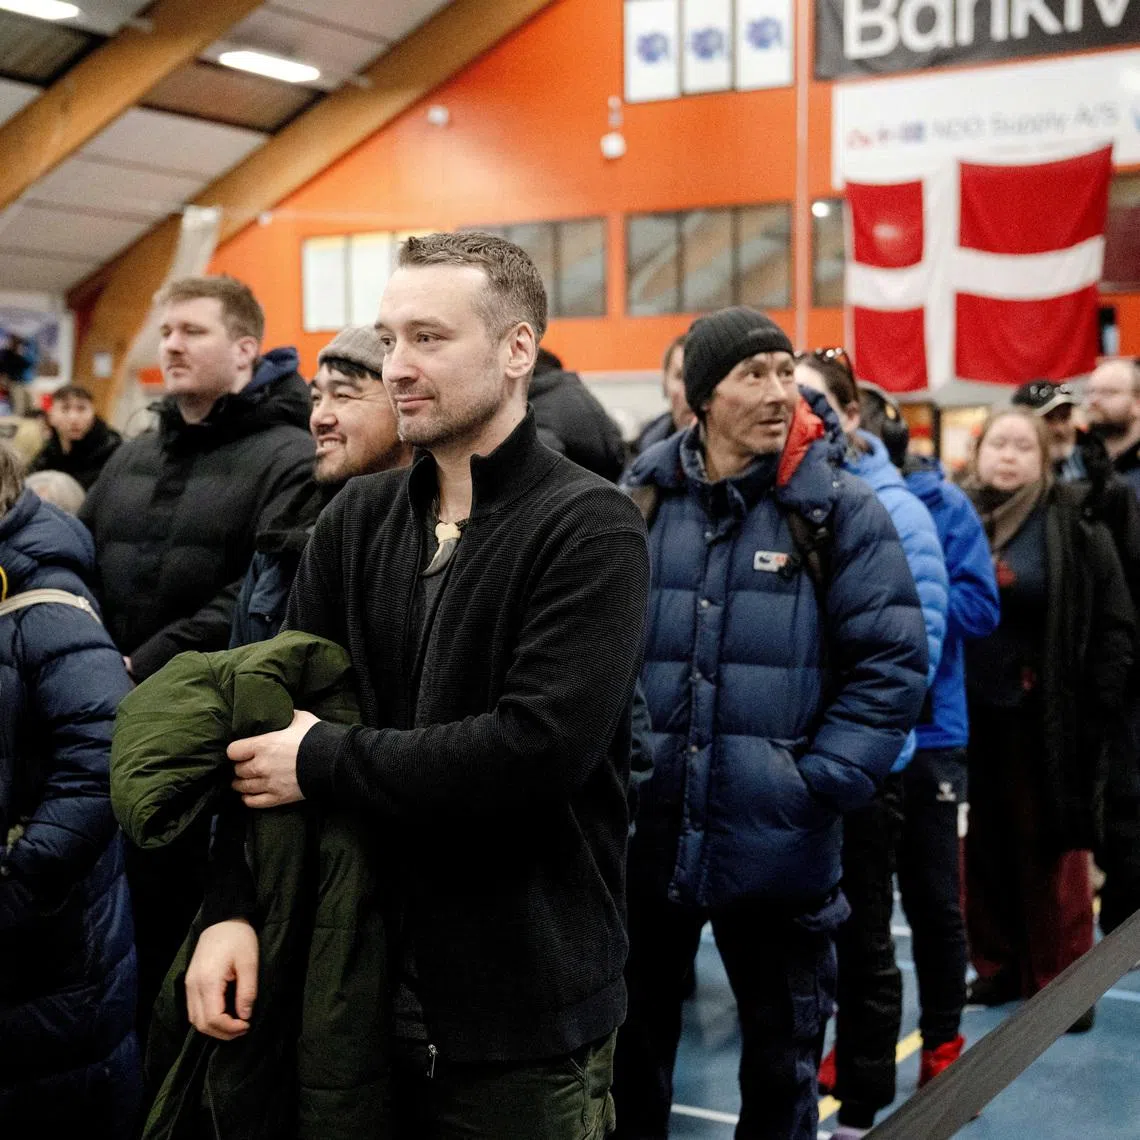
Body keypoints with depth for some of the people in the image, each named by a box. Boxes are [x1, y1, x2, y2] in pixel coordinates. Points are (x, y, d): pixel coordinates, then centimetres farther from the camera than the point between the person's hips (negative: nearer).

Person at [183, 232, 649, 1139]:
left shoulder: (590, 528, -12)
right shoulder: (355, 521, 6)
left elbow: (542, 745, -24)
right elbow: (276, 721, 4)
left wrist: (328, 761, -16)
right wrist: (233, 908, -8)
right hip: (361, 993, 5)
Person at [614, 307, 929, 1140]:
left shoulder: (839, 508, -5)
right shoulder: (639, 503, 2)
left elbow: (892, 663, -7)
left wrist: (820, 785, -13)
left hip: (778, 843, -2)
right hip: (644, 834, 2)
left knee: (782, 1056, 15)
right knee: (633, 1044, 18)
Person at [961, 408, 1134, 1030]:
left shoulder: (1073, 526, -2)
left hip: (1045, 719, -3)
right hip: (968, 715, 3)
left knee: (1050, 849, 4)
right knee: (984, 848, 11)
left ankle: (1063, 979, 15)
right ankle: (998, 965, 26)